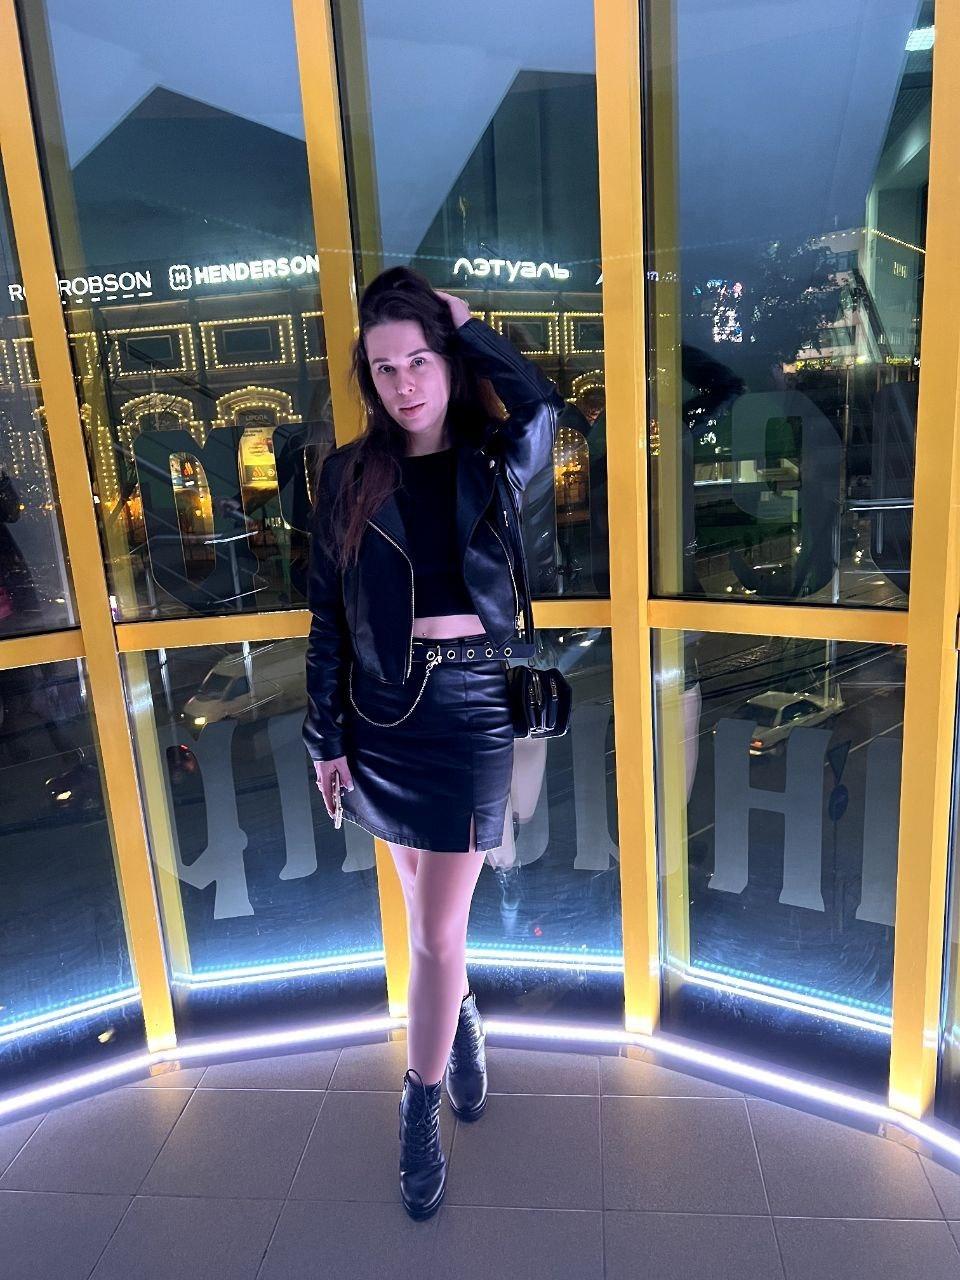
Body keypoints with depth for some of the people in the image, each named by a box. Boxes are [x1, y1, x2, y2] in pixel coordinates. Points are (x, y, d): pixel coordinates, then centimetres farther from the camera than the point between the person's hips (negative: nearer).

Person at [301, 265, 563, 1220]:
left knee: (437, 929, 3)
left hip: (471, 711, -2)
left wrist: (462, 321, -9)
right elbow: (327, 618, 1)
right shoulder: (349, 475, 0)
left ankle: (421, 1109, 25)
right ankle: (460, 1022, 48)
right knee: (423, 903, 20)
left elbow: (541, 406, -23)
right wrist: (325, 738, 0)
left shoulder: (494, 468, -1)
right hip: (381, 713, 2)